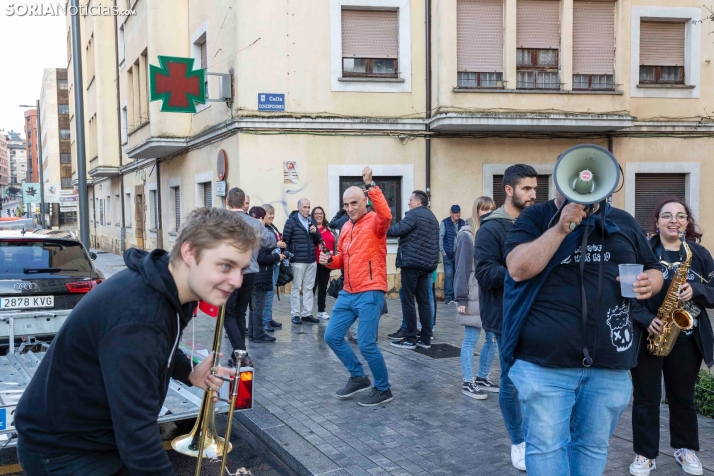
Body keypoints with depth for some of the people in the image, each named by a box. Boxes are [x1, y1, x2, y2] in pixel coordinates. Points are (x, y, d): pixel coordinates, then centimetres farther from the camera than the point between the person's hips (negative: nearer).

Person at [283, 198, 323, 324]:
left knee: (309, 288, 9)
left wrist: (315, 232, -4)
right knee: (296, 288, 1)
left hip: (312, 261, 6)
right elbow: (285, 240, -7)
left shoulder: (311, 221, 12)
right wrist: (289, 256, -10)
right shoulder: (291, 221, -5)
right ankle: (295, 314, 7)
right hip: (298, 261, -5)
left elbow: (318, 241, 15)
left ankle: (307, 313, 16)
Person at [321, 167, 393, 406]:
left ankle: (383, 389, 13)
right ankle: (358, 377, 28)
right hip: (348, 293, 8)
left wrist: (371, 185, -35)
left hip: (370, 293, -8)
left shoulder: (375, 222, -8)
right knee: (332, 336, 11)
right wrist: (330, 260, 2)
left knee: (366, 344, -9)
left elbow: (386, 215, -34)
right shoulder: (346, 227, 14)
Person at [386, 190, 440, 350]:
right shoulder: (432, 217, 20)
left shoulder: (414, 214, -8)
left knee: (408, 300, -2)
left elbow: (398, 230, -18)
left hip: (412, 262, -8)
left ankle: (410, 339, 0)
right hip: (426, 263, 8)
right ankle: (426, 339, 11)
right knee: (423, 301, 9)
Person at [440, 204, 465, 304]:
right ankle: (448, 297, 3)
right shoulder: (445, 223, -4)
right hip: (448, 254, -3)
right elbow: (440, 237, -4)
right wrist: (443, 251, -7)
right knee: (448, 275, -4)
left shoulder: (463, 223, 6)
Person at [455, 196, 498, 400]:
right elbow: (462, 268, -12)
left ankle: (482, 377, 26)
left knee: (493, 339, 11)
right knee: (470, 340, 2)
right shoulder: (467, 235, -9)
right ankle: (468, 383, 11)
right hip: (475, 298, -7)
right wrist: (461, 299, -15)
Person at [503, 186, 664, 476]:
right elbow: (518, 268, -14)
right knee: (545, 448, 2)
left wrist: (649, 282, -4)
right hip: (544, 362, -3)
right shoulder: (536, 218, 1)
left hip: (611, 366, 4)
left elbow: (653, 269, 19)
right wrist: (561, 228, -21)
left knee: (593, 447, 14)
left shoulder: (624, 222, 12)